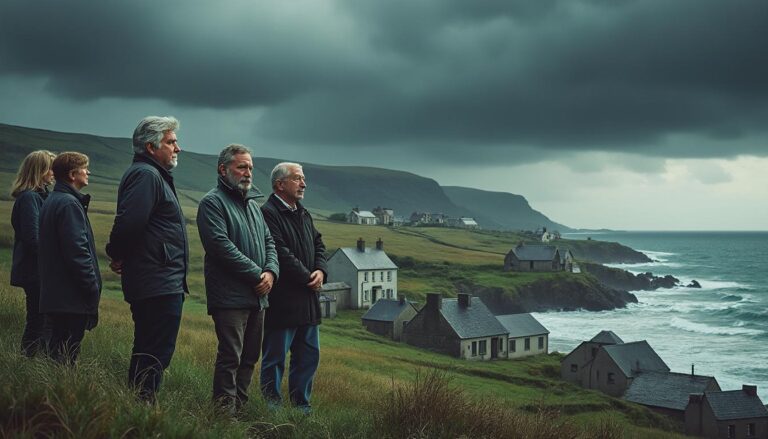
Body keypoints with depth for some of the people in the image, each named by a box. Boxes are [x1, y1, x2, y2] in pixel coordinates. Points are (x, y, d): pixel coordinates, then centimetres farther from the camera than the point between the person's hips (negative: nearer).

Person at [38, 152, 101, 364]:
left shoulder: (51, 201, 15)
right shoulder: (69, 204, -15)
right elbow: (78, 252, -21)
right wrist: (93, 290, -16)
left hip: (54, 295, 10)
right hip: (71, 299, -10)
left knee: (57, 351, 15)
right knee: (67, 357, -6)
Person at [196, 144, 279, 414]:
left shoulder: (252, 204, 20)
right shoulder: (212, 202, -6)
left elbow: (269, 242, 17)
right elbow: (222, 245, -17)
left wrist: (271, 271, -3)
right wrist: (257, 274, -16)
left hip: (257, 296, 8)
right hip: (230, 297, -8)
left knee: (250, 357, 13)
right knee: (230, 358, -9)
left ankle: (240, 407, 22)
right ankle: (225, 412, -4)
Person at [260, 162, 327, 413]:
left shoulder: (303, 214, 17)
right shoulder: (268, 213, -13)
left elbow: (318, 244, 17)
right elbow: (281, 254, -20)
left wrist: (320, 271, -2)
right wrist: (308, 279, -14)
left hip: (307, 299, 9)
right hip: (281, 301, -9)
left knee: (309, 355, 14)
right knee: (275, 357, 0)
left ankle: (301, 405, 24)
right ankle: (271, 406, 8)